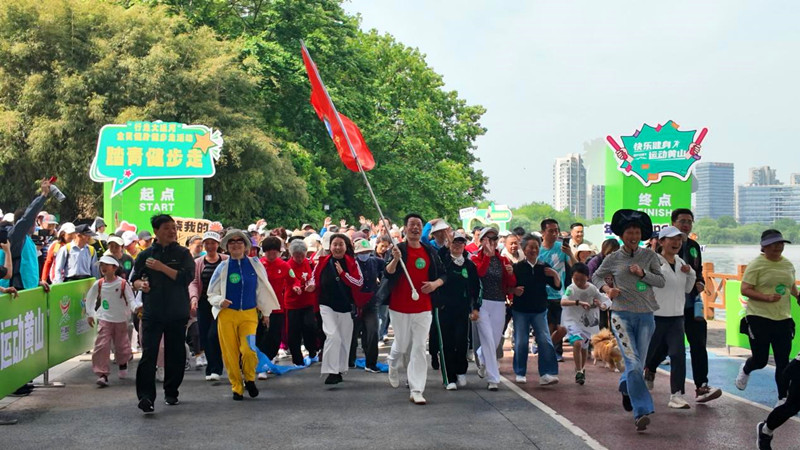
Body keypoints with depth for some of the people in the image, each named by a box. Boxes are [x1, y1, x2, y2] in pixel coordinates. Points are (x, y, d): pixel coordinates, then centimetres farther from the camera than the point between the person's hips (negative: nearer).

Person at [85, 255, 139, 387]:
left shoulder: (123, 284, -9)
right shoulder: (98, 284, -3)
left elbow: (131, 299, -11)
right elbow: (89, 298, 12)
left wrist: (136, 307, -31)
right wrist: (89, 314, 11)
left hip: (121, 319, -1)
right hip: (104, 319, 1)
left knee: (121, 345, 12)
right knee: (101, 346, -11)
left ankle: (123, 364, 41)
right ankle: (102, 374, -10)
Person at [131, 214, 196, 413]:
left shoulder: (182, 254, 5)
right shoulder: (145, 255, 9)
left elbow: (187, 277, -9)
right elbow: (134, 279, 15)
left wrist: (162, 268, -14)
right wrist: (140, 284, -9)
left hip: (177, 314, 0)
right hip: (152, 313, 0)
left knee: (176, 354, 8)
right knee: (148, 354, -11)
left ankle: (171, 392, 25)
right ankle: (146, 397, -14)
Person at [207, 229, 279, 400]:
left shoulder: (254, 264, 4)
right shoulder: (223, 267, 2)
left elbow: (263, 288, 11)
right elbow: (211, 294, 6)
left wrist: (266, 312, 13)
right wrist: (220, 301, -15)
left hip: (249, 315, 0)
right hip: (227, 315, 0)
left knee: (249, 350, -16)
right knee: (230, 353, 1)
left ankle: (249, 379, 12)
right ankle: (237, 387, 18)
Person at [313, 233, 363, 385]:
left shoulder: (352, 263, -3)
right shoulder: (323, 262, -3)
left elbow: (359, 283, -12)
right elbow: (315, 280, 11)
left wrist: (343, 273, -20)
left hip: (346, 307, 2)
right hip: (327, 306, -2)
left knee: (344, 340, 11)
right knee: (333, 336, -19)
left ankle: (340, 371, 27)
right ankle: (331, 372, -15)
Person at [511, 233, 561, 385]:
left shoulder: (544, 267, 5)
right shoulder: (517, 267, -1)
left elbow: (557, 286, 5)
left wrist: (555, 275, -13)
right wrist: (514, 291, -20)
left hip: (539, 310, 1)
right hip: (520, 311, -1)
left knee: (545, 341, -9)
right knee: (521, 342, 3)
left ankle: (547, 374, -8)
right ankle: (520, 373, 17)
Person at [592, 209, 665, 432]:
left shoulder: (649, 255, 6)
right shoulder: (613, 259, 2)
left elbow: (661, 281, 4)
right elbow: (596, 276, 16)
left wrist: (643, 273, -12)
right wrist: (606, 288, -4)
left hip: (645, 315, 3)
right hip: (622, 315, -3)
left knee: (639, 364, 11)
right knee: (633, 363, -15)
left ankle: (625, 388, 44)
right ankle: (641, 411, -14)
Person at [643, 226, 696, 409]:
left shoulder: (681, 263, 11)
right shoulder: (654, 261, -9)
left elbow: (687, 289, 21)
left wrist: (690, 274, 4)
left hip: (676, 317, 5)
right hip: (656, 317, -5)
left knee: (678, 355, -8)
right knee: (648, 354, 8)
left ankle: (676, 395, -3)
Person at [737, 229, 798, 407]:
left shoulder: (788, 265, 10)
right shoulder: (756, 265, -8)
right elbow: (745, 290, -12)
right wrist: (767, 297, -24)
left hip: (783, 319, 5)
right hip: (759, 319, -5)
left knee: (783, 362, 3)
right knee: (760, 360, 2)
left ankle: (783, 399, 14)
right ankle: (745, 370, 38)